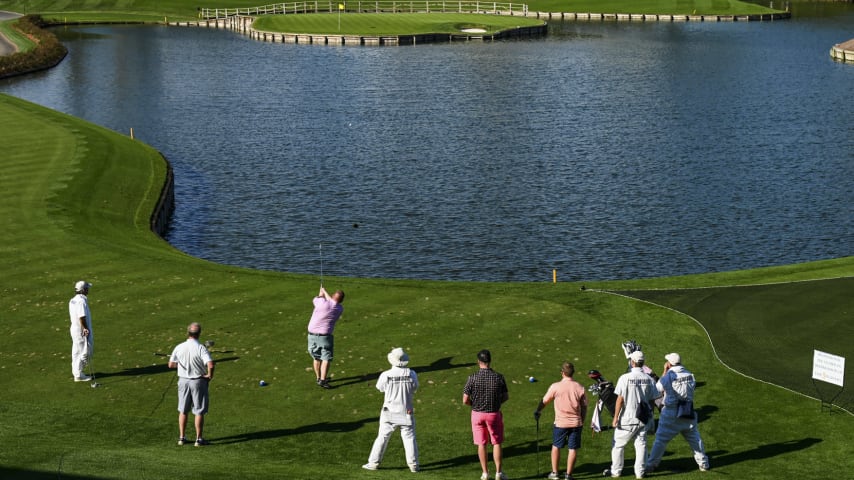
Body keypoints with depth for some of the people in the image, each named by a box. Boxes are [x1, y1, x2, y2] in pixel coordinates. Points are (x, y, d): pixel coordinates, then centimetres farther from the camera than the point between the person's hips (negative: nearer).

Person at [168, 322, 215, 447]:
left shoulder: (179, 348, -6)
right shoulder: (201, 348, -18)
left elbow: (171, 364, -1)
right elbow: (210, 365, -29)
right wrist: (209, 375, -11)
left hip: (183, 380, 3)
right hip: (198, 381, -3)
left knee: (183, 411, 16)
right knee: (199, 412, 6)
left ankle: (181, 437, 20)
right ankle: (199, 439, 10)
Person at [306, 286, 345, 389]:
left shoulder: (322, 302, -10)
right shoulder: (340, 309, -4)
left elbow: (315, 299, 15)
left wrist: (321, 293, 33)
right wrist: (325, 292, 28)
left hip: (312, 334, 3)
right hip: (324, 336, -3)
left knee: (317, 358, 16)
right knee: (326, 358, -1)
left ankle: (318, 377, 30)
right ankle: (322, 380, -14)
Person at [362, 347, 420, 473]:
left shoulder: (385, 375, -15)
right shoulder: (411, 374, -10)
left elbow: (380, 388, 4)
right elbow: (414, 388, 6)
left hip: (389, 413, 0)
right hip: (406, 412, 0)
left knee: (382, 437, 10)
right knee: (409, 438, 9)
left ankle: (373, 463, 13)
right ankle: (413, 465, 9)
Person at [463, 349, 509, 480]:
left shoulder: (472, 378, -14)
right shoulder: (498, 377, -11)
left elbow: (465, 400, -11)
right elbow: (506, 397, 0)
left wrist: (475, 404, 8)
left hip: (477, 414, 0)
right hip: (494, 414, 0)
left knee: (481, 444, 11)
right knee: (496, 443, 13)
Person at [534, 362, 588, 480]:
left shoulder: (555, 387, -11)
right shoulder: (580, 388, -5)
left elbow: (544, 401, 2)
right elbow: (584, 407, 4)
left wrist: (537, 411, 20)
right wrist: (582, 421, 17)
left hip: (560, 423, -1)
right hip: (576, 423, 1)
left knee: (556, 446, 17)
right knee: (573, 449, 9)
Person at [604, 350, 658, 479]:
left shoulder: (625, 378, -14)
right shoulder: (649, 379, -1)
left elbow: (620, 400, -14)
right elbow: (652, 400, 4)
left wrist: (616, 418, -8)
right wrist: (649, 417, 16)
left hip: (628, 419, -4)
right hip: (644, 419, 4)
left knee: (618, 444, 11)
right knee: (641, 444, 13)